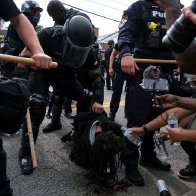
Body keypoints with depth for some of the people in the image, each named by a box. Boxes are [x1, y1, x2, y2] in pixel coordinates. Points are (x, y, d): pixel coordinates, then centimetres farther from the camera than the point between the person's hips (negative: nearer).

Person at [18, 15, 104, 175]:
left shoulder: (87, 51, -22)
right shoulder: (48, 35, -33)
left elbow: (97, 77, -13)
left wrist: (97, 101, -24)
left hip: (65, 75, 4)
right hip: (42, 71, -4)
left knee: (87, 100, -7)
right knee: (37, 105, -26)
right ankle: (25, 152, -11)